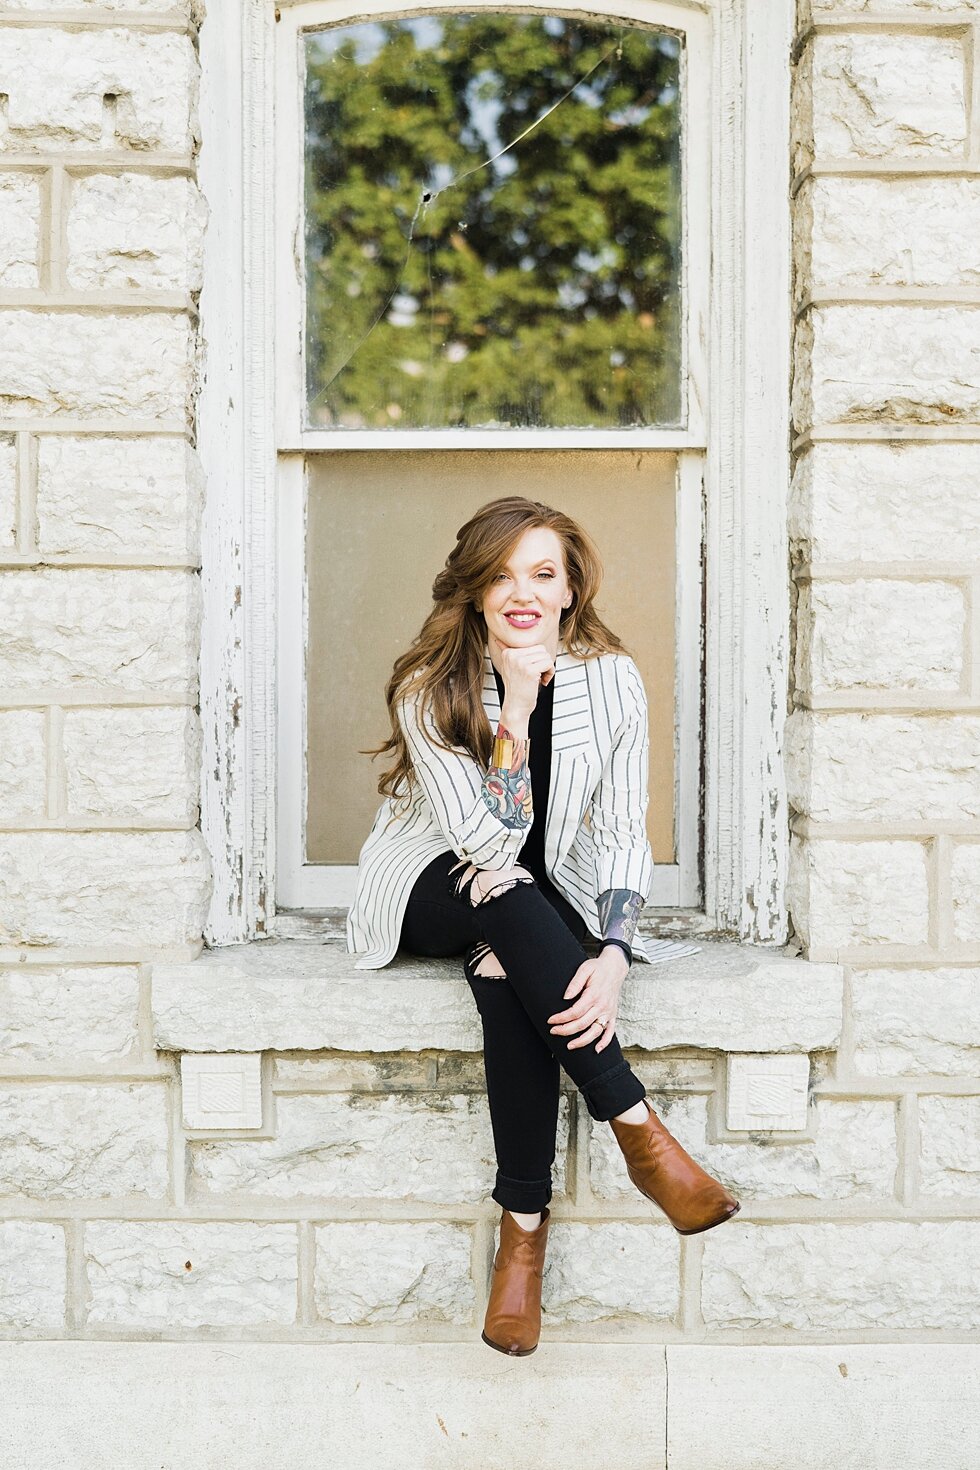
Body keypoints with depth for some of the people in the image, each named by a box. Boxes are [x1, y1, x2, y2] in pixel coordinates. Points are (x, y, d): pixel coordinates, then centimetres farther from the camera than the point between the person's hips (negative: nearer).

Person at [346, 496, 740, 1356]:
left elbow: (622, 832, -11)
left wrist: (613, 956, -27)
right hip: (433, 891, -1)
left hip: (543, 898, 1)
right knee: (507, 900, -36)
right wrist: (516, 711, -31)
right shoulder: (429, 688, -16)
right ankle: (642, 1134, -35)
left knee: (505, 970, -35)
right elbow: (488, 843, -23)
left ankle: (525, 1223, -28)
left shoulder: (610, 680, -9)